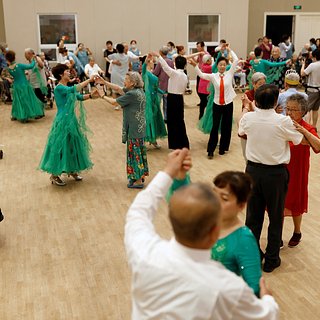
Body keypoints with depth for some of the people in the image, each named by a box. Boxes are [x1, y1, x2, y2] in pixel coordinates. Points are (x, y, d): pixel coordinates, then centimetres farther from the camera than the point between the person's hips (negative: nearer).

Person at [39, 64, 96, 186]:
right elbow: (74, 89, -31)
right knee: (61, 146, -3)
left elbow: (80, 97, 14)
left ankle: (72, 170, 29)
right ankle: (54, 175, 8)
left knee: (73, 144, 15)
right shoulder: (59, 88, -16)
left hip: (71, 120, 9)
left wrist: (91, 95, -3)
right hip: (63, 121, -9)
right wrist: (89, 80, -28)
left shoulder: (67, 88, 11)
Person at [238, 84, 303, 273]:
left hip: (253, 170, 3)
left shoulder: (248, 118, -8)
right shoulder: (284, 121, -18)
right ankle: (271, 260, 23)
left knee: (253, 214, 16)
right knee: (275, 217, 13)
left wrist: (245, 110, 32)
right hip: (276, 173, -3)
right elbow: (301, 141, -2)